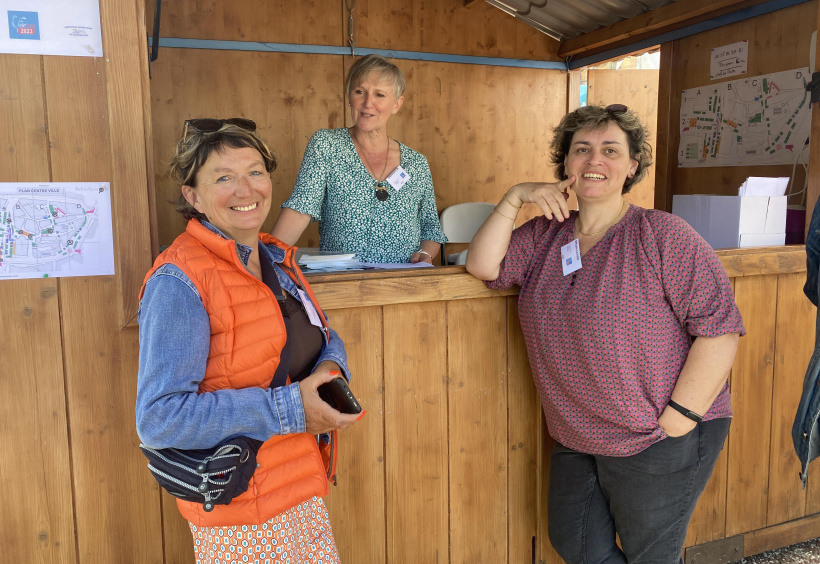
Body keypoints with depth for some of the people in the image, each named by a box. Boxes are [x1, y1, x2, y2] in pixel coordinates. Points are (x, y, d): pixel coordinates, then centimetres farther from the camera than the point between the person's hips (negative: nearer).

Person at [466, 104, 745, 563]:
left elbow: (719, 327, -18)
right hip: (576, 440, 6)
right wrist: (514, 199, -11)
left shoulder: (663, 235, -14)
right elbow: (483, 266, -3)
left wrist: (675, 422, -19)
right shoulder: (546, 234, 4)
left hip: (659, 444, -5)